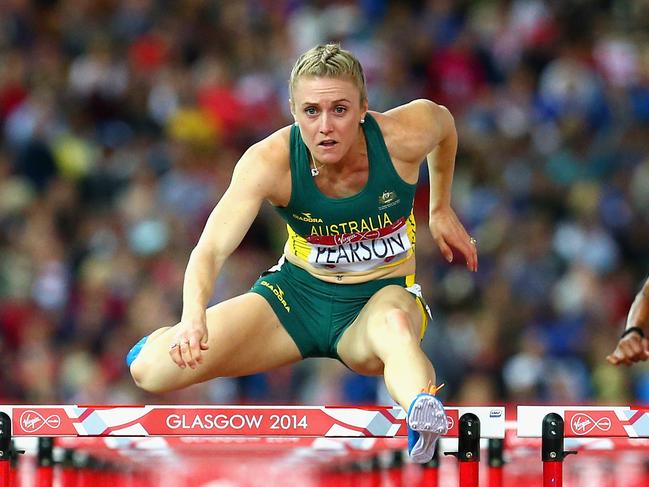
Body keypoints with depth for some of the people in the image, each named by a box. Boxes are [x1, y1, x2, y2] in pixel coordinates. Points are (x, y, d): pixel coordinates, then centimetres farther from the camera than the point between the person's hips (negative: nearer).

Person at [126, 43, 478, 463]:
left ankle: (425, 417, -72)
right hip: (297, 291, 2)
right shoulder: (269, 162, -24)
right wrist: (194, 319, -53)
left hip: (381, 297, -1)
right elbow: (211, 248, -33)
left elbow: (443, 121, 6)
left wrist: (441, 209, 17)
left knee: (393, 326, -42)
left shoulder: (405, 136, -20)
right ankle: (169, 336, 25)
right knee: (151, 370, -13)